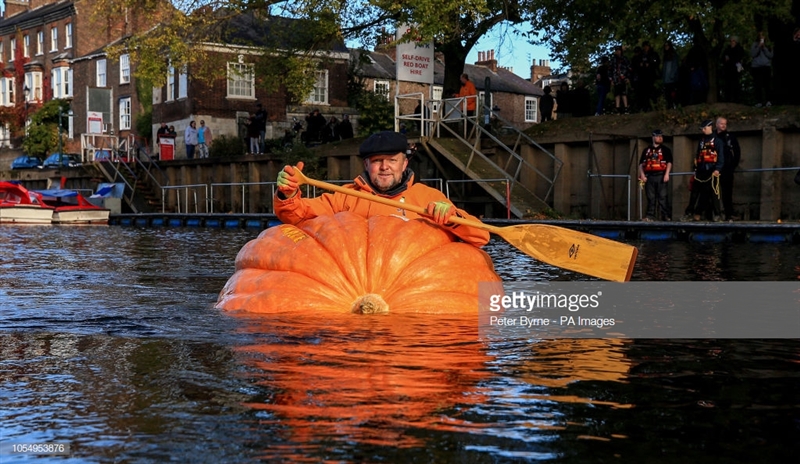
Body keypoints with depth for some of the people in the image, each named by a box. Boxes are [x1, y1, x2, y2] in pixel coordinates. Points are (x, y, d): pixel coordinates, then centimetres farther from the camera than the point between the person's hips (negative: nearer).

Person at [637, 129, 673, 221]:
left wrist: (667, 174, -13)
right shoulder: (646, 150, 17)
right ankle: (650, 216, 5)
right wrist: (642, 175, 0)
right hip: (649, 176, 3)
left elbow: (669, 162, 0)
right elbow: (641, 164, 14)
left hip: (661, 176, -3)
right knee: (650, 197, 3)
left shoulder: (665, 150, 10)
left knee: (662, 196, -7)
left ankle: (666, 216, -5)